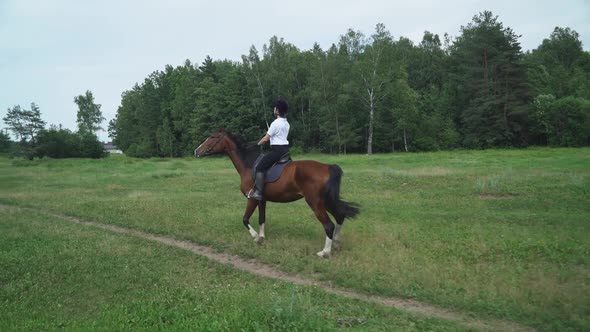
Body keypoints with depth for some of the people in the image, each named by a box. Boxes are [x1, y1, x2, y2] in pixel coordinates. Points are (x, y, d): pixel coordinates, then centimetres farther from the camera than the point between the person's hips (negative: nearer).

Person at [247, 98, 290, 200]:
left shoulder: (275, 123, -13)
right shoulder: (286, 123, 12)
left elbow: (266, 138, -9)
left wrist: (258, 144, 5)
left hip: (277, 149, -9)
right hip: (285, 149, 9)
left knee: (260, 167, -10)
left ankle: (258, 193, -18)